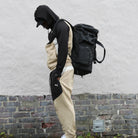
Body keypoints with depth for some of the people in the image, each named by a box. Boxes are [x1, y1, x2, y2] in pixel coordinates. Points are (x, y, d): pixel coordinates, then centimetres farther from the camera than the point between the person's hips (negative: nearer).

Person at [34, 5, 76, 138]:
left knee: (64, 102, -9)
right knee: (60, 103, 9)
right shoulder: (55, 29, 23)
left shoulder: (62, 26, -6)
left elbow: (63, 51, -16)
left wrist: (58, 73, -19)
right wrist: (55, 73, 16)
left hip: (62, 70, -10)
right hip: (57, 71, 10)